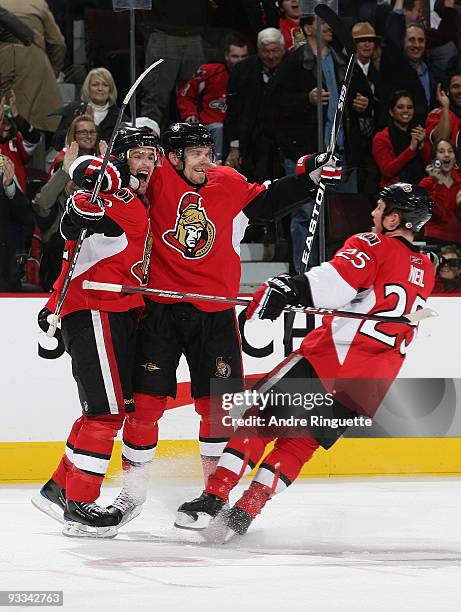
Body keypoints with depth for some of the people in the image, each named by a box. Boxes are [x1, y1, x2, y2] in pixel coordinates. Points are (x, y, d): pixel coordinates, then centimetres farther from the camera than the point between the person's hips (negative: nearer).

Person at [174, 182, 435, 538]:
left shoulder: (374, 246, -2)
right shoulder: (425, 272, 19)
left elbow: (338, 279, -20)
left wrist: (287, 290, -26)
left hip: (331, 356, -6)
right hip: (373, 385, 6)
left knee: (262, 418, 2)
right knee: (300, 442, 13)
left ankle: (214, 497, -8)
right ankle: (245, 513, 3)